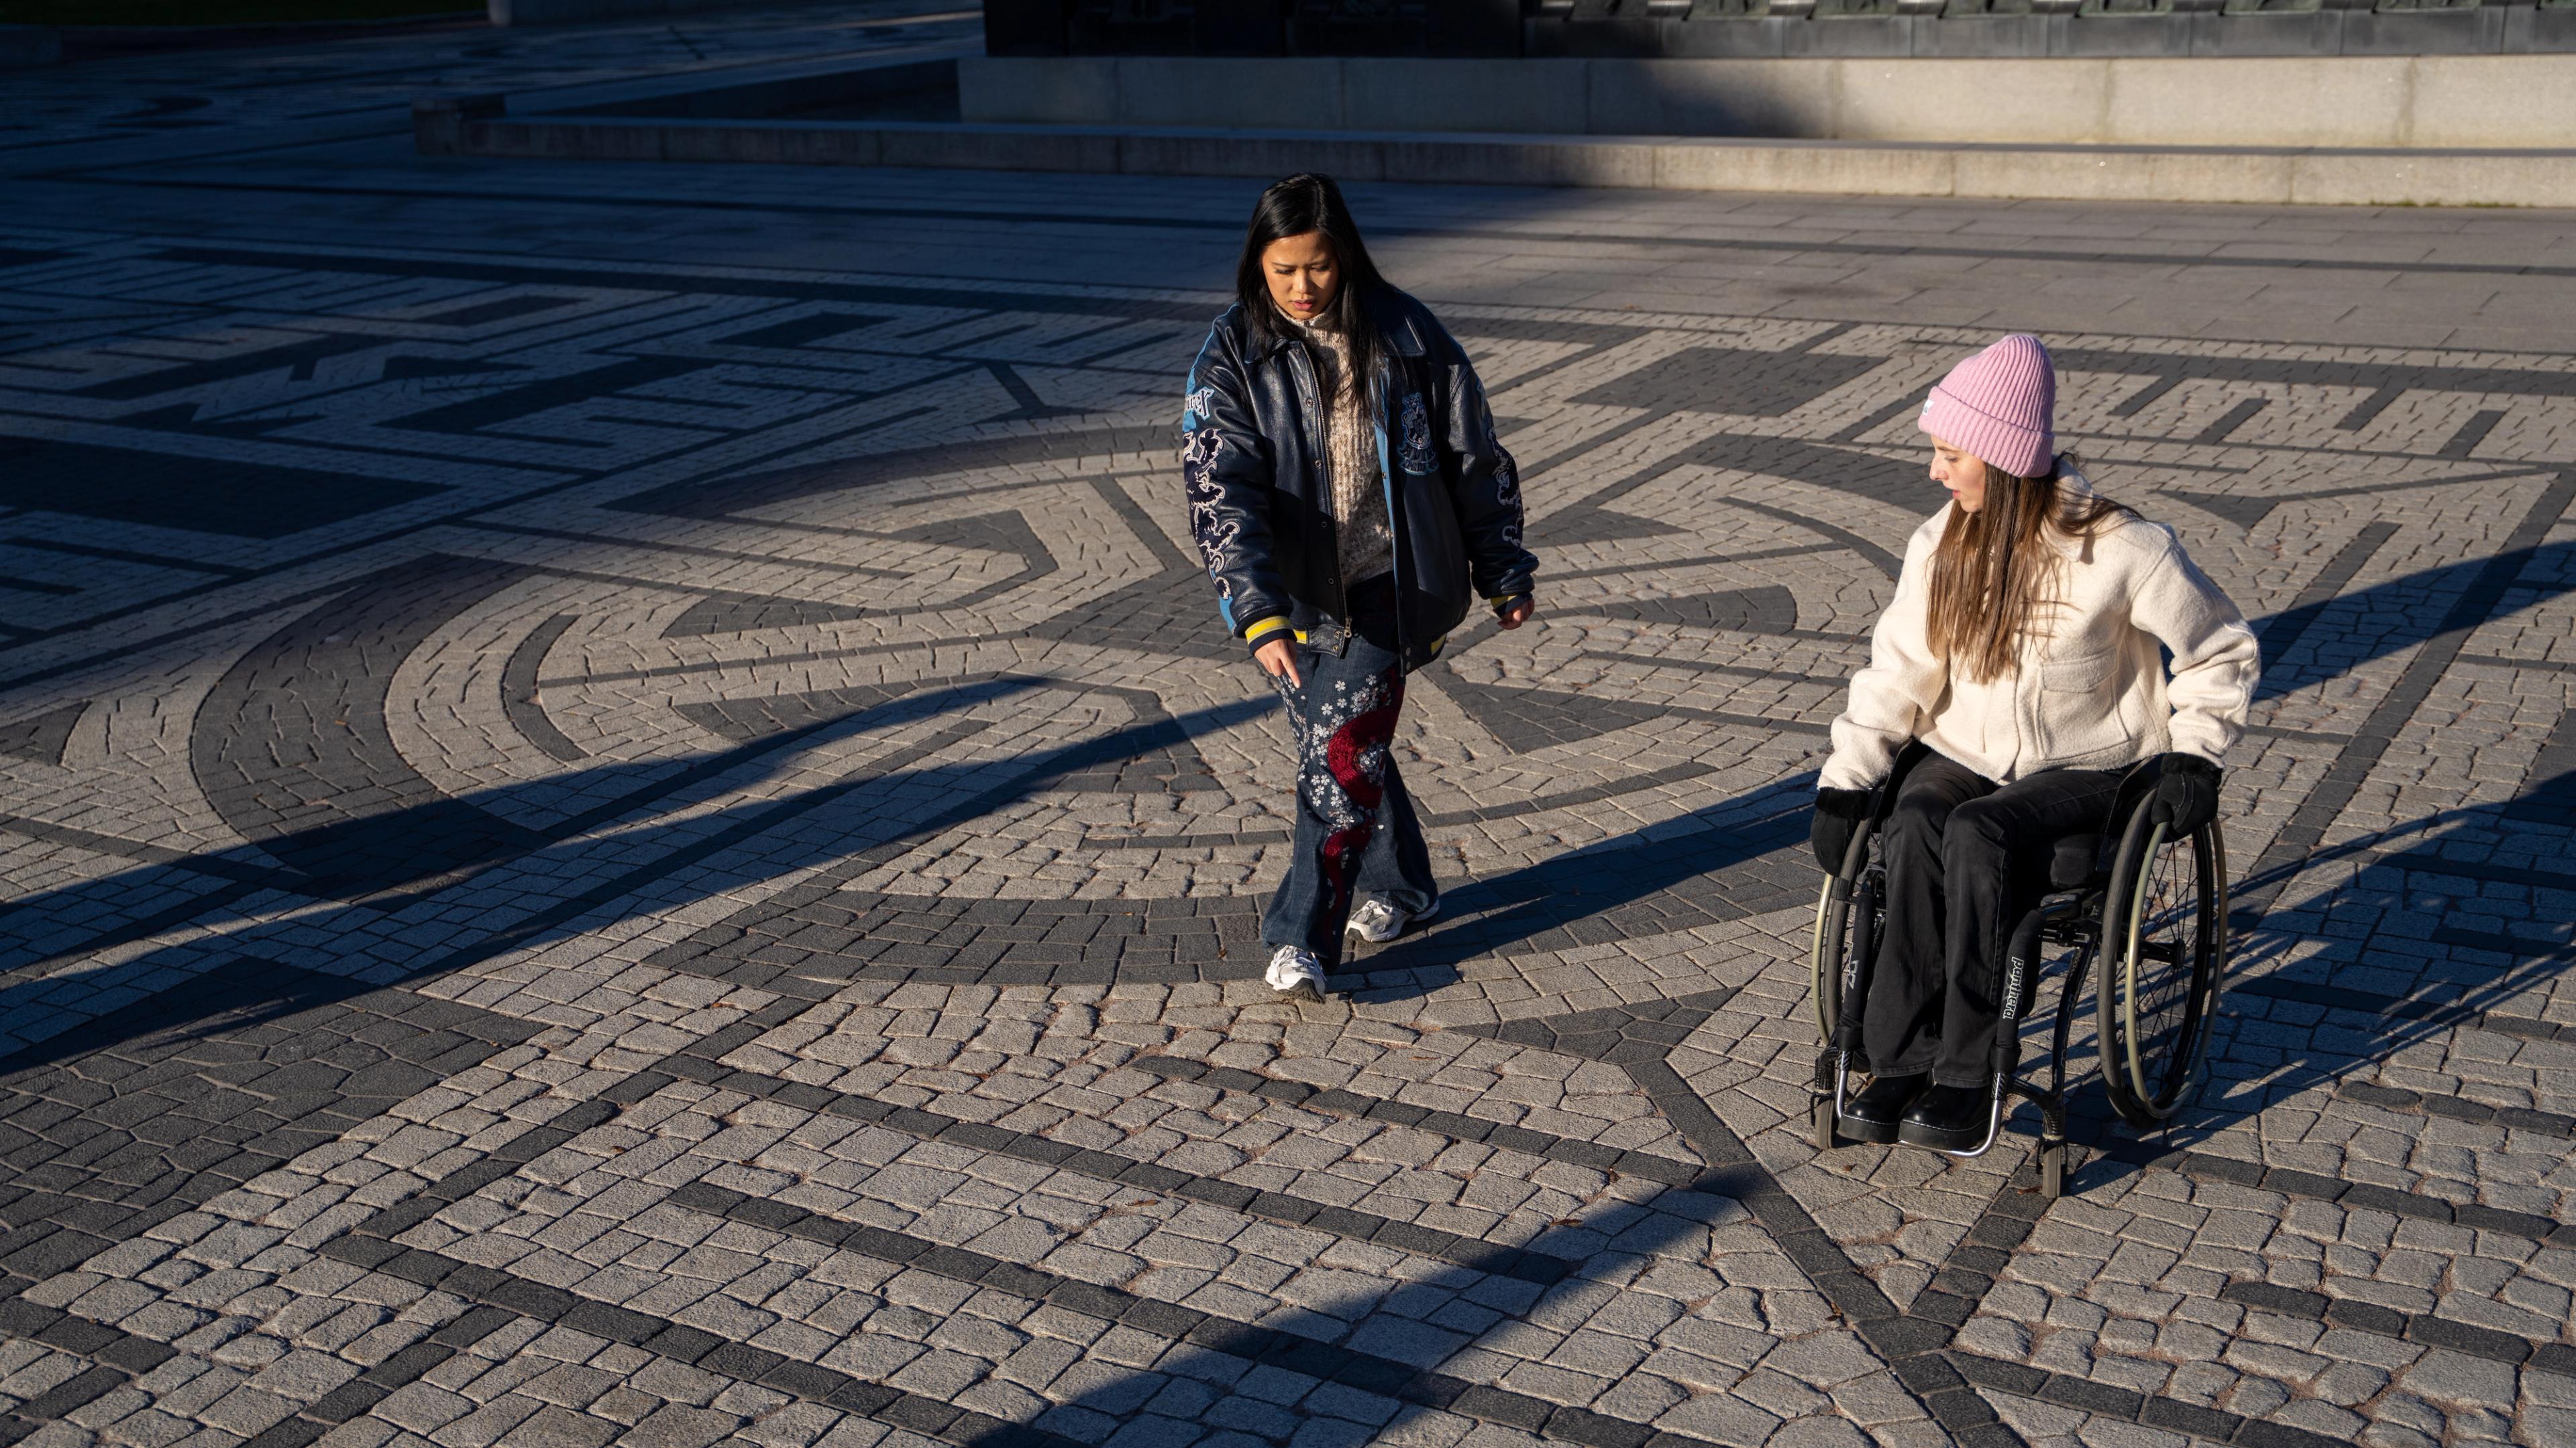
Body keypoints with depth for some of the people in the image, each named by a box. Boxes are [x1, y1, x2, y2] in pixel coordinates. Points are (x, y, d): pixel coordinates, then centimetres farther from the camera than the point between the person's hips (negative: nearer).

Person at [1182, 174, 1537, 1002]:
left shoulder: (1404, 334, -3)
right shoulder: (1232, 359, -6)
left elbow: (1473, 457, 6)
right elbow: (1222, 492, -17)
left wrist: (1504, 573, 11)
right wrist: (1259, 615, -29)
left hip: (1383, 588, -2)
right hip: (1294, 596, 2)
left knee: (1343, 756, -10)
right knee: (1348, 747, 14)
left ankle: (1303, 939, -1)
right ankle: (1400, 885, 38)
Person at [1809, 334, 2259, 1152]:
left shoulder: (2121, 550, -12)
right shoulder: (1941, 546, 1)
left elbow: (2220, 650, 1)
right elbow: (1898, 672, 5)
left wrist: (2193, 755, -9)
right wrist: (1845, 780, -3)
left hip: (2086, 768, -4)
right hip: (1967, 755, 4)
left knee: (1977, 836, -35)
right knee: (1913, 832, -30)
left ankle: (1964, 1077, -27)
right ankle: (1901, 1061, -23)